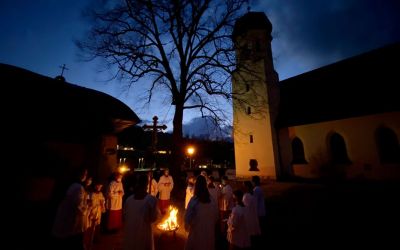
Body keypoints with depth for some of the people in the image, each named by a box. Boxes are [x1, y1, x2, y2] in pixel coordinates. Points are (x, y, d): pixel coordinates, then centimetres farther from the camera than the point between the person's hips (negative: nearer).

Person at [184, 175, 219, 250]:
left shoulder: (194, 200, -23)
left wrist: (187, 226, 6)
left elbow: (188, 216, -14)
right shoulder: (212, 201, -11)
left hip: (197, 231, -3)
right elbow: (216, 216, 2)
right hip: (209, 231, 3)